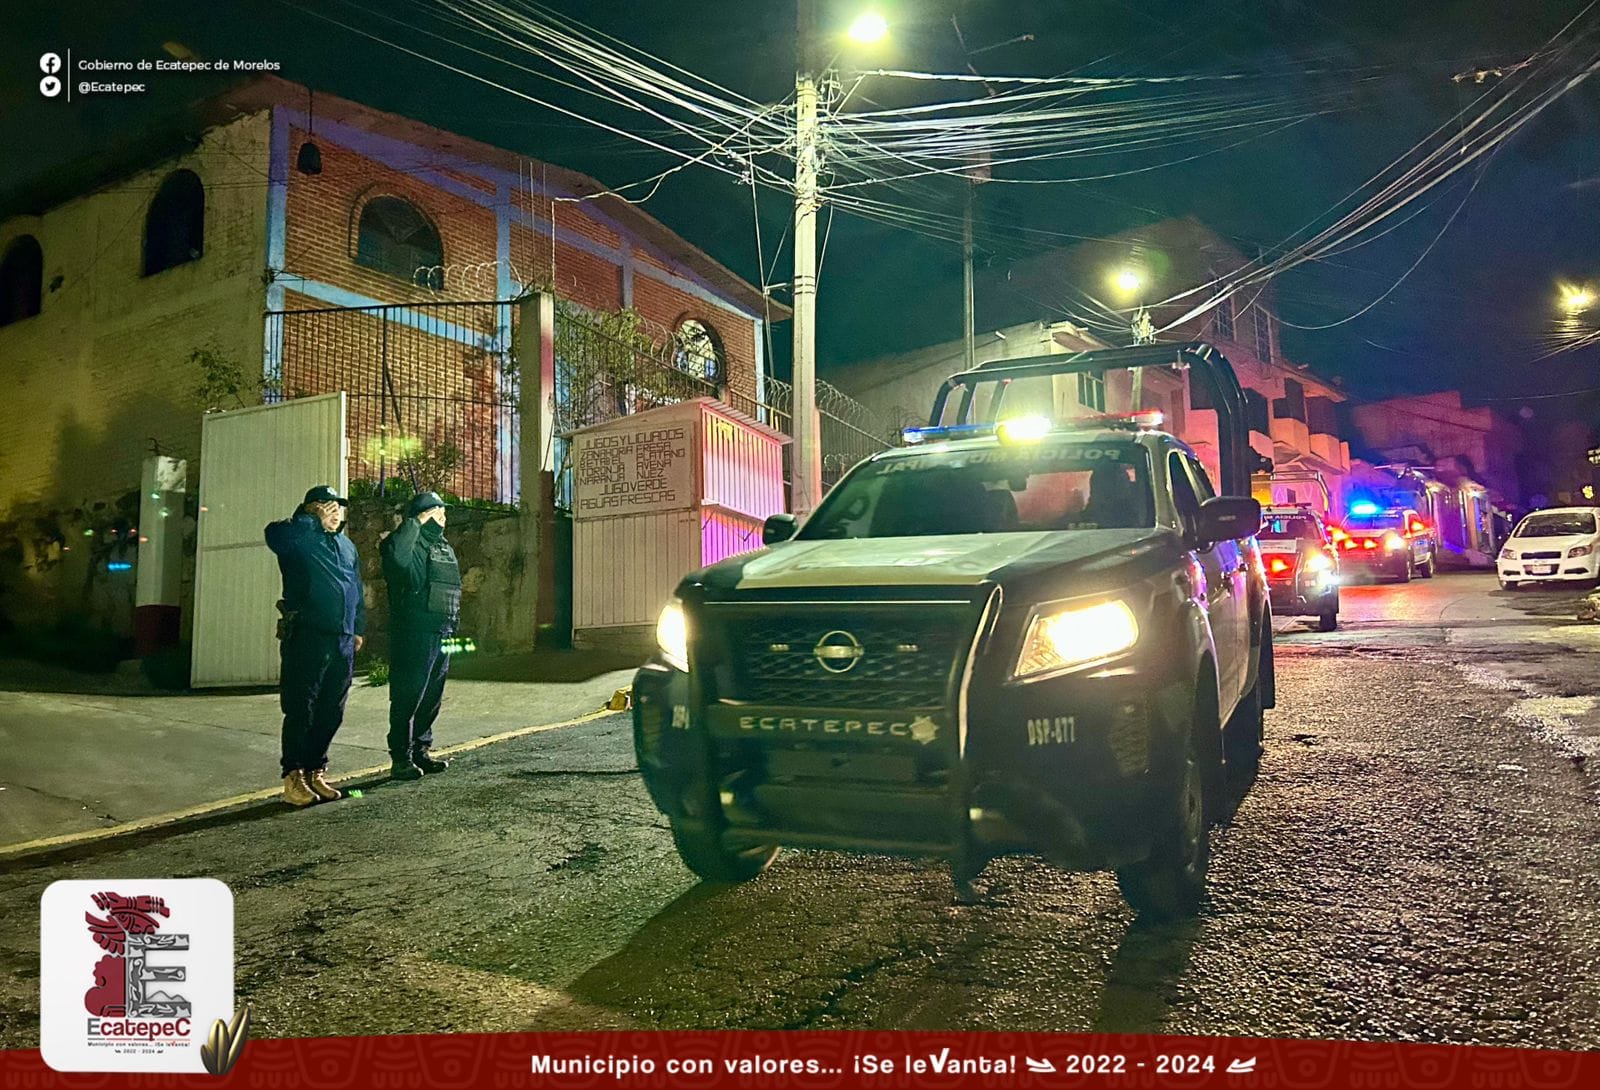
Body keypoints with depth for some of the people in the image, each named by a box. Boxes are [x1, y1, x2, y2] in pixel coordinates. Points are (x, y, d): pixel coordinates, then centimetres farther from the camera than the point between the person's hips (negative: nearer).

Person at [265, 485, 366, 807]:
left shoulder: (347, 546, 20)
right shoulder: (298, 540, -1)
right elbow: (275, 534, -26)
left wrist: (359, 628, 19)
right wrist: (315, 522, -15)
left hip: (343, 642, 7)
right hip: (307, 638, -6)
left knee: (331, 713, 10)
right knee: (301, 710, -3)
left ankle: (316, 772, 20)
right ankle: (294, 777, 3)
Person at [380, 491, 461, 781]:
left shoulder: (445, 548, 19)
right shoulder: (411, 545, -9)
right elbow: (395, 555, -35)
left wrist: (453, 628, 21)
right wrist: (414, 523, -23)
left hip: (441, 635, 9)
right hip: (413, 635, -9)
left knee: (432, 698, 14)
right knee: (407, 698, -5)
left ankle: (421, 751, 25)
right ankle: (400, 759, 1)